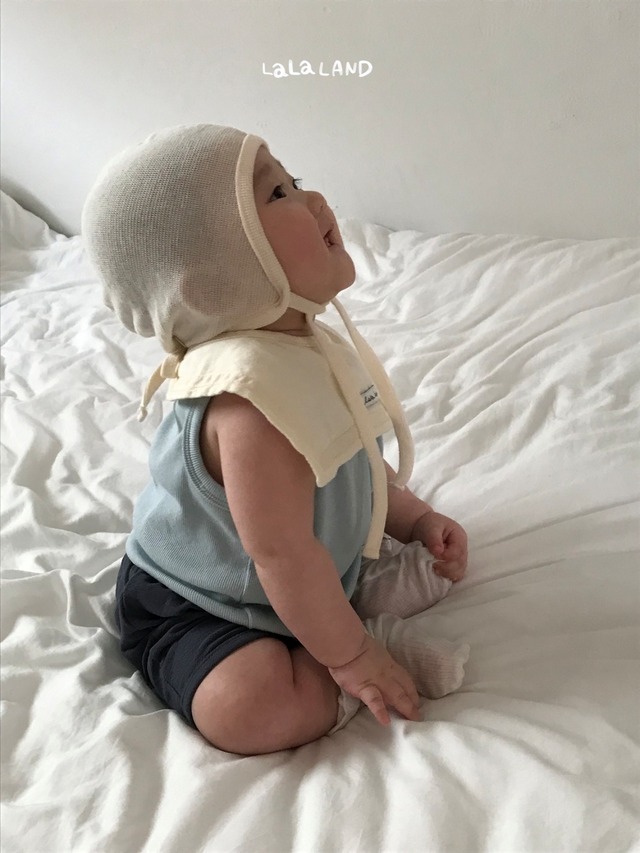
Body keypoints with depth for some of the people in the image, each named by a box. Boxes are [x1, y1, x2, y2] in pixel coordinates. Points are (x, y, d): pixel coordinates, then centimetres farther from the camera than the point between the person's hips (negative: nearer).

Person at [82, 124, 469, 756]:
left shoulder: (308, 344, -7)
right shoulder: (253, 399, -38)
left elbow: (357, 464, 8)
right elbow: (282, 555, -33)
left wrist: (416, 520, -1)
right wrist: (349, 656, -21)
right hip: (189, 610, -8)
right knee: (249, 708, -34)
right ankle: (378, 637, -15)